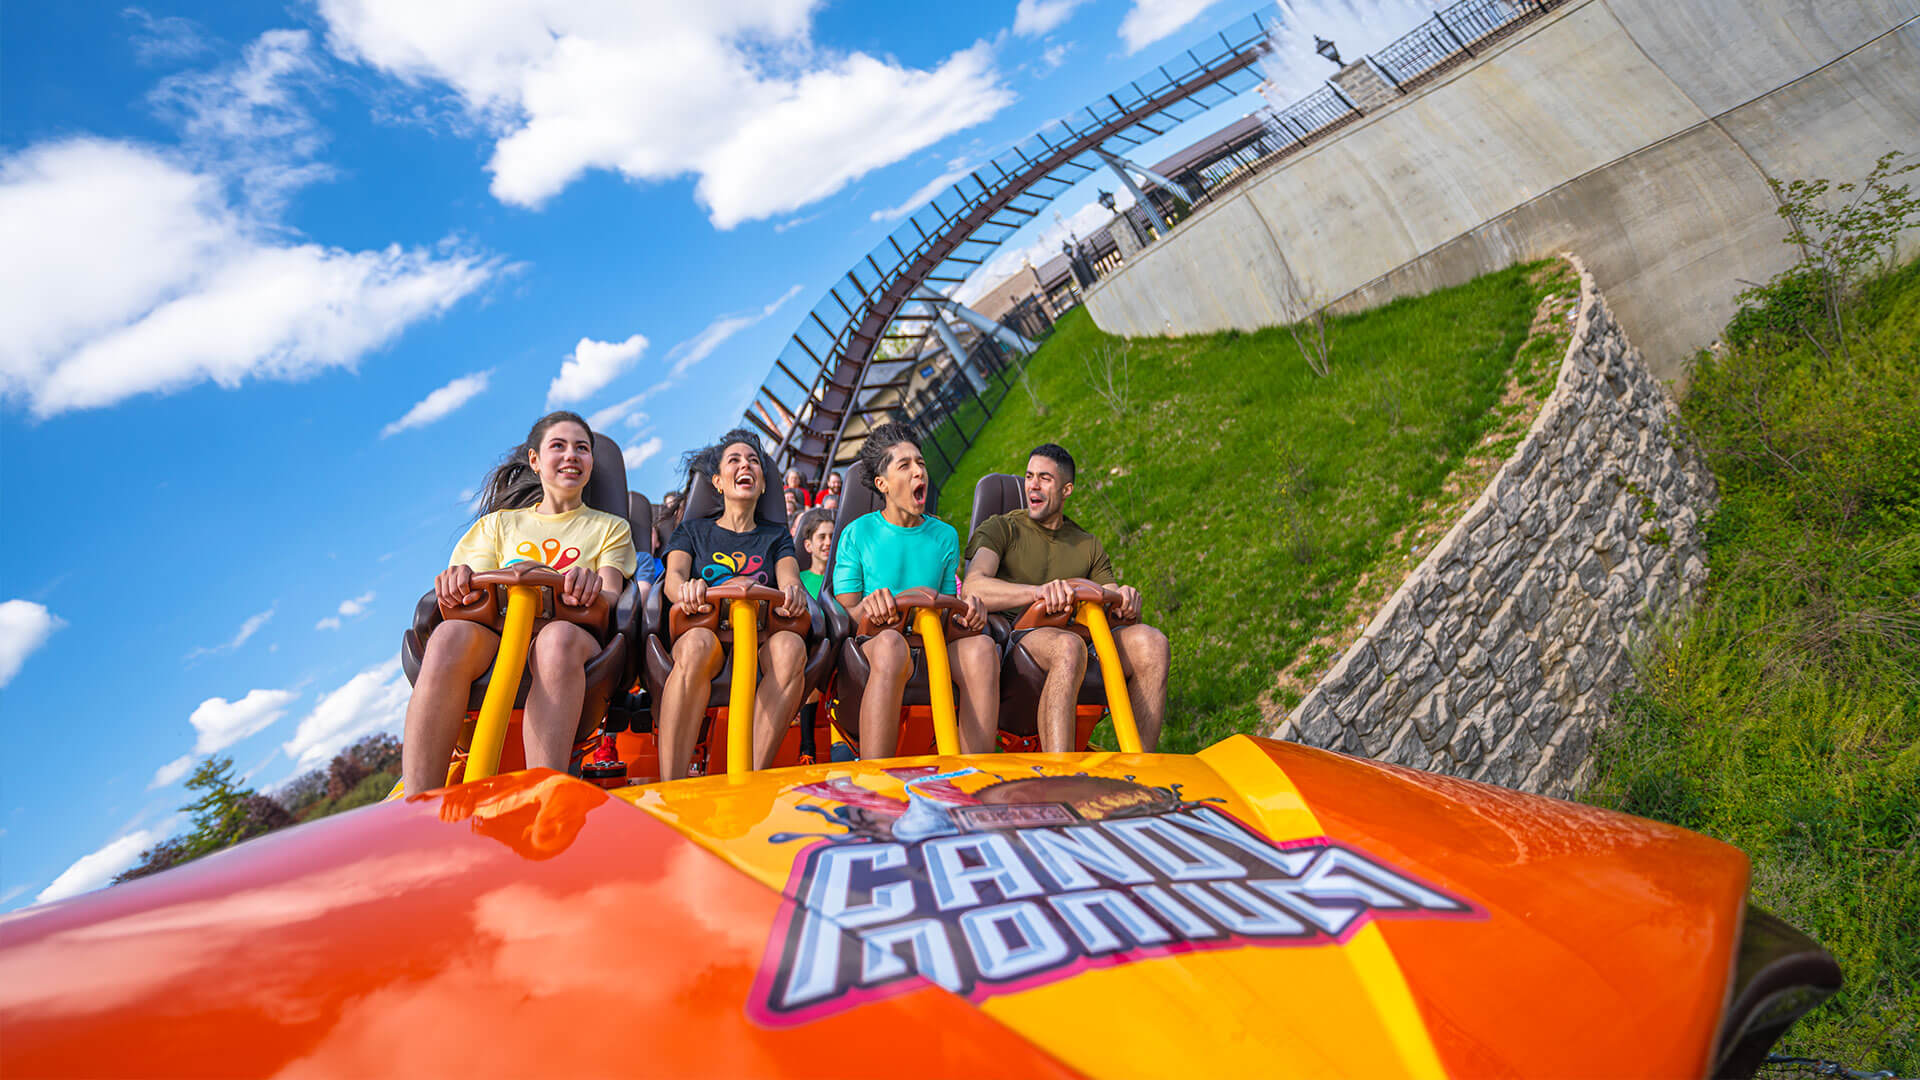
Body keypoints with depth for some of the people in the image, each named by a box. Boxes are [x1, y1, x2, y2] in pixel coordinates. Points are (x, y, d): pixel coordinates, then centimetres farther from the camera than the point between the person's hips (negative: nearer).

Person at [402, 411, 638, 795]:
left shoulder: (610, 528, 24)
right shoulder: (500, 523, 28)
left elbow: (608, 600, 6)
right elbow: (474, 590, 13)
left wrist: (589, 591, -20)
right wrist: (460, 581, -13)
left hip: (572, 638, -1)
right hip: (493, 637, 2)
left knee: (558, 636, -39)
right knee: (452, 633, -35)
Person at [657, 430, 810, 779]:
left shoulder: (776, 536, 25)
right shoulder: (693, 530, 22)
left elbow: (788, 579, 5)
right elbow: (673, 576, 3)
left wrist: (793, 592, -22)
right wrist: (686, 590, -24)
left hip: (760, 636, 1)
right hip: (703, 628, -1)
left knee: (791, 646, -36)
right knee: (697, 645, -39)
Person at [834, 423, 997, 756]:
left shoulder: (945, 536, 17)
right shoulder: (857, 533, 6)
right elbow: (842, 614, 2)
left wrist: (967, 613, -6)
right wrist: (867, 608, -22)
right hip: (870, 644, -3)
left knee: (981, 647, -30)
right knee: (890, 643, -40)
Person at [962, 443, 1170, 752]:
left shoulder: (1089, 546, 24)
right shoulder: (1001, 529, 9)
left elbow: (1113, 604, 17)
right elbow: (973, 588, -11)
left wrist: (1128, 605, -10)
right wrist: (1038, 592, -29)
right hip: (1011, 639, -4)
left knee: (1151, 642, -23)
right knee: (1068, 646, -38)